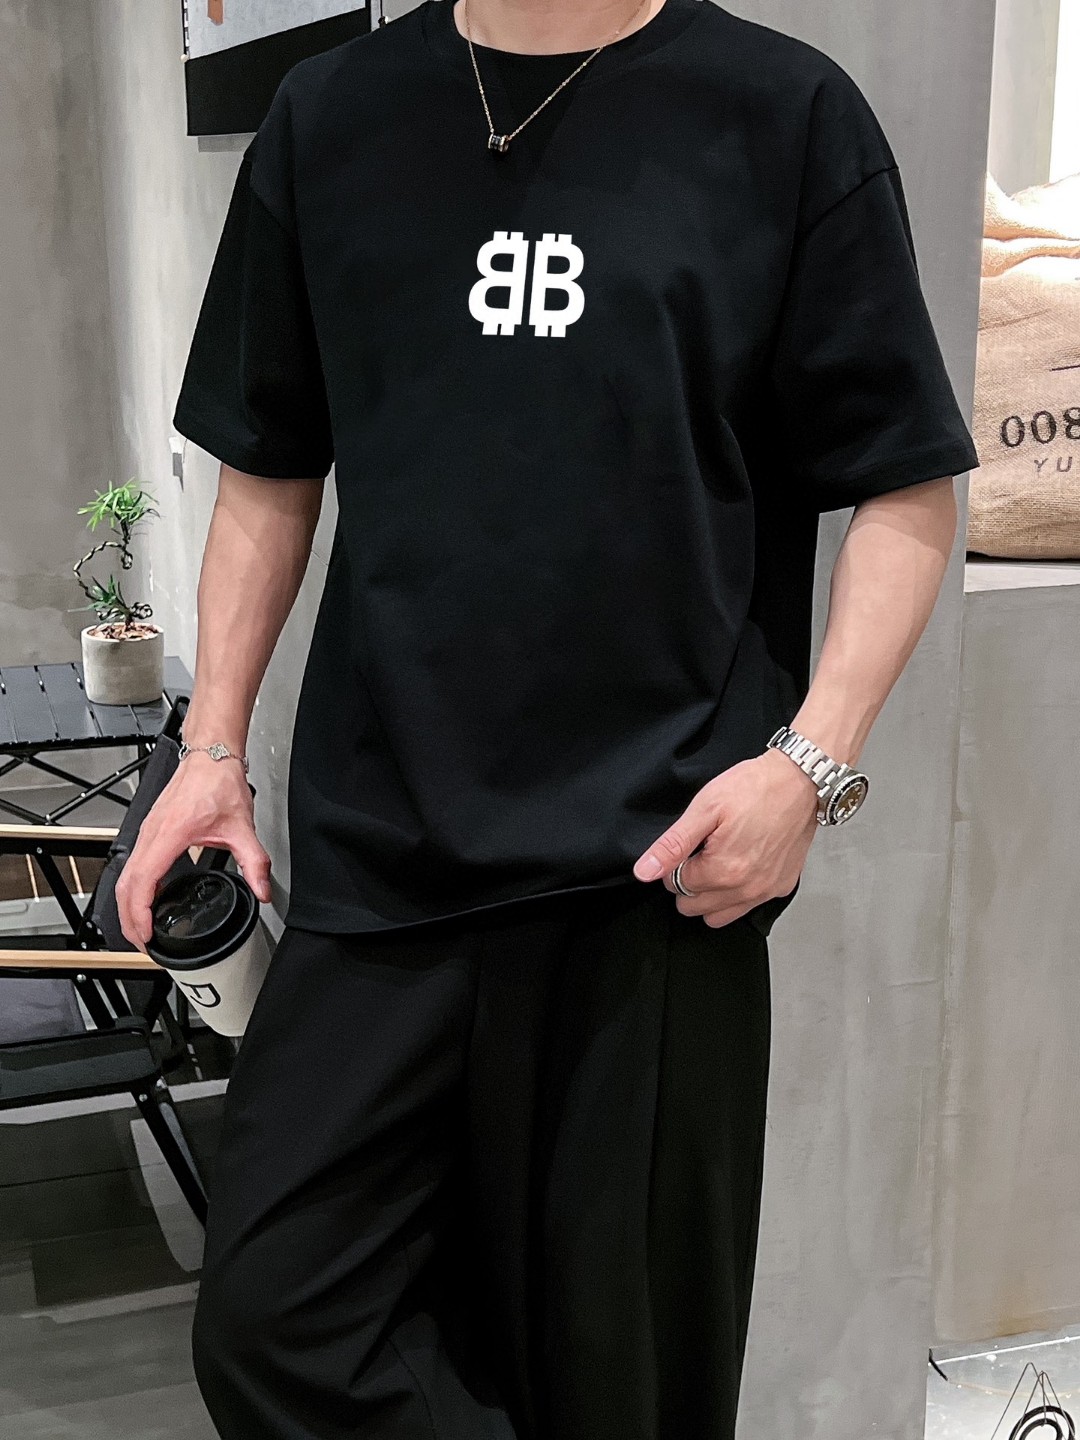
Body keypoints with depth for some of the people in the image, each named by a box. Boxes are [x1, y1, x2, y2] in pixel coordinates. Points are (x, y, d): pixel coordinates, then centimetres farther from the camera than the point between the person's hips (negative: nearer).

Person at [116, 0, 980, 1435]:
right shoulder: (328, 119, 12)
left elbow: (907, 488, 2)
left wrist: (814, 760, -11)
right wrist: (215, 747, 10)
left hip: (661, 864, -2)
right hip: (381, 849, 3)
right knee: (274, 1323, 1)